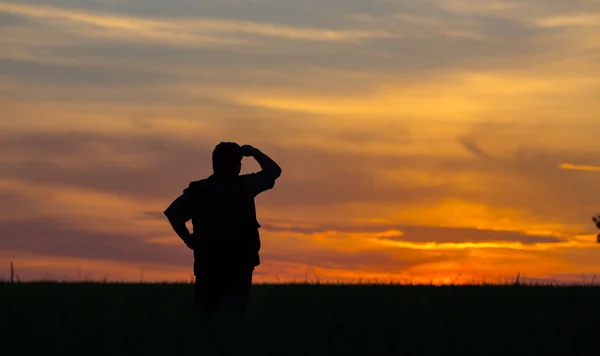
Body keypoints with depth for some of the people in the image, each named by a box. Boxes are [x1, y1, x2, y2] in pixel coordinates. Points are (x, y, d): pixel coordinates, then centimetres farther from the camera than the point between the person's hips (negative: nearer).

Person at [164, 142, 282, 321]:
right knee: (234, 317, -1)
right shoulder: (244, 186, -4)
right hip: (240, 265, -2)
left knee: (201, 318, 10)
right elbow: (274, 171, 6)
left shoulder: (197, 189, 2)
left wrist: (188, 239, 1)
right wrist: (254, 152, 15)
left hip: (206, 265, 2)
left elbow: (173, 213, -9)